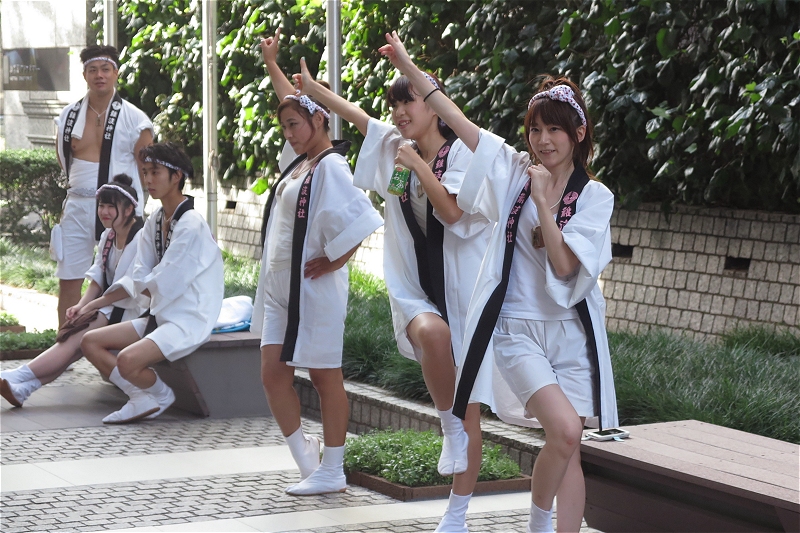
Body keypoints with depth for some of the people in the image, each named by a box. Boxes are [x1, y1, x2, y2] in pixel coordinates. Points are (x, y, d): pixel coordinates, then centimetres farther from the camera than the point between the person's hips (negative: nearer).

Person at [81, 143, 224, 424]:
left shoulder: (191, 225, -18)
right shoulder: (155, 221, 10)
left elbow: (163, 285, -17)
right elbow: (139, 279, 9)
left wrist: (147, 285, 2)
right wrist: (153, 287, -8)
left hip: (190, 320, -10)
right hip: (160, 315, 10)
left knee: (128, 360, -30)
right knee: (90, 342, 2)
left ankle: (161, 395, 0)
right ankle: (143, 398, -1)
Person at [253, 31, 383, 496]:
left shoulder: (330, 166, -15)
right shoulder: (300, 161, 12)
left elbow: (359, 222, -26)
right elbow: (294, 101, 31)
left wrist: (333, 261, -15)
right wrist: (271, 63, 37)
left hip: (313, 288, -9)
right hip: (278, 284, 9)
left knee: (325, 377, 0)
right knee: (273, 375, 5)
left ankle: (332, 470, 8)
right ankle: (306, 457, 19)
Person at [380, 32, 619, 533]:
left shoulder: (595, 196, -2)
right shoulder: (516, 173, 3)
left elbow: (564, 266, -12)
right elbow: (457, 119, 3)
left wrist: (542, 200, -15)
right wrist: (409, 67, 3)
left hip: (571, 333, 1)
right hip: (518, 328, -1)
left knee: (571, 447, 2)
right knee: (564, 429, -21)